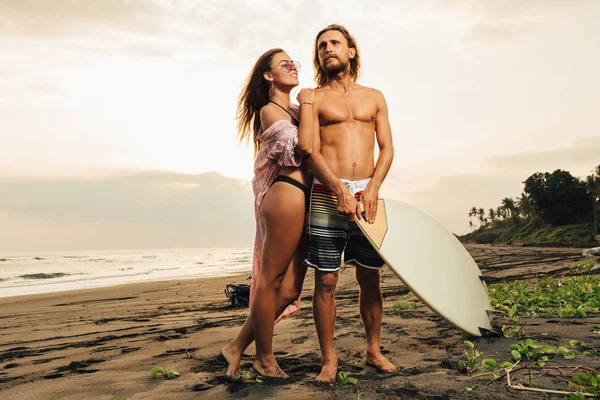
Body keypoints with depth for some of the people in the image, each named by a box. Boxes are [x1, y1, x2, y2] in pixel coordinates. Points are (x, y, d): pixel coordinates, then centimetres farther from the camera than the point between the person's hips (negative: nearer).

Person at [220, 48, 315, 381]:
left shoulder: (296, 110, 24)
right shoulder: (269, 110, -1)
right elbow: (304, 145, -16)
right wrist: (307, 105, -4)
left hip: (305, 198, 9)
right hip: (287, 194, -9)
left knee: (289, 289, 7)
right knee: (271, 279, 1)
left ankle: (237, 348, 17)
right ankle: (264, 358, 14)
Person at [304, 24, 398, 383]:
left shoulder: (374, 97, 17)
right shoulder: (313, 98, 9)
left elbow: (387, 148, 9)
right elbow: (311, 151, -3)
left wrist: (373, 187, -8)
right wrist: (339, 189, -16)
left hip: (367, 194, 3)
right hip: (327, 195, -2)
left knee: (370, 278, 7)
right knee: (326, 281, -1)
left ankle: (374, 350, 21)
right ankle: (329, 358, 10)